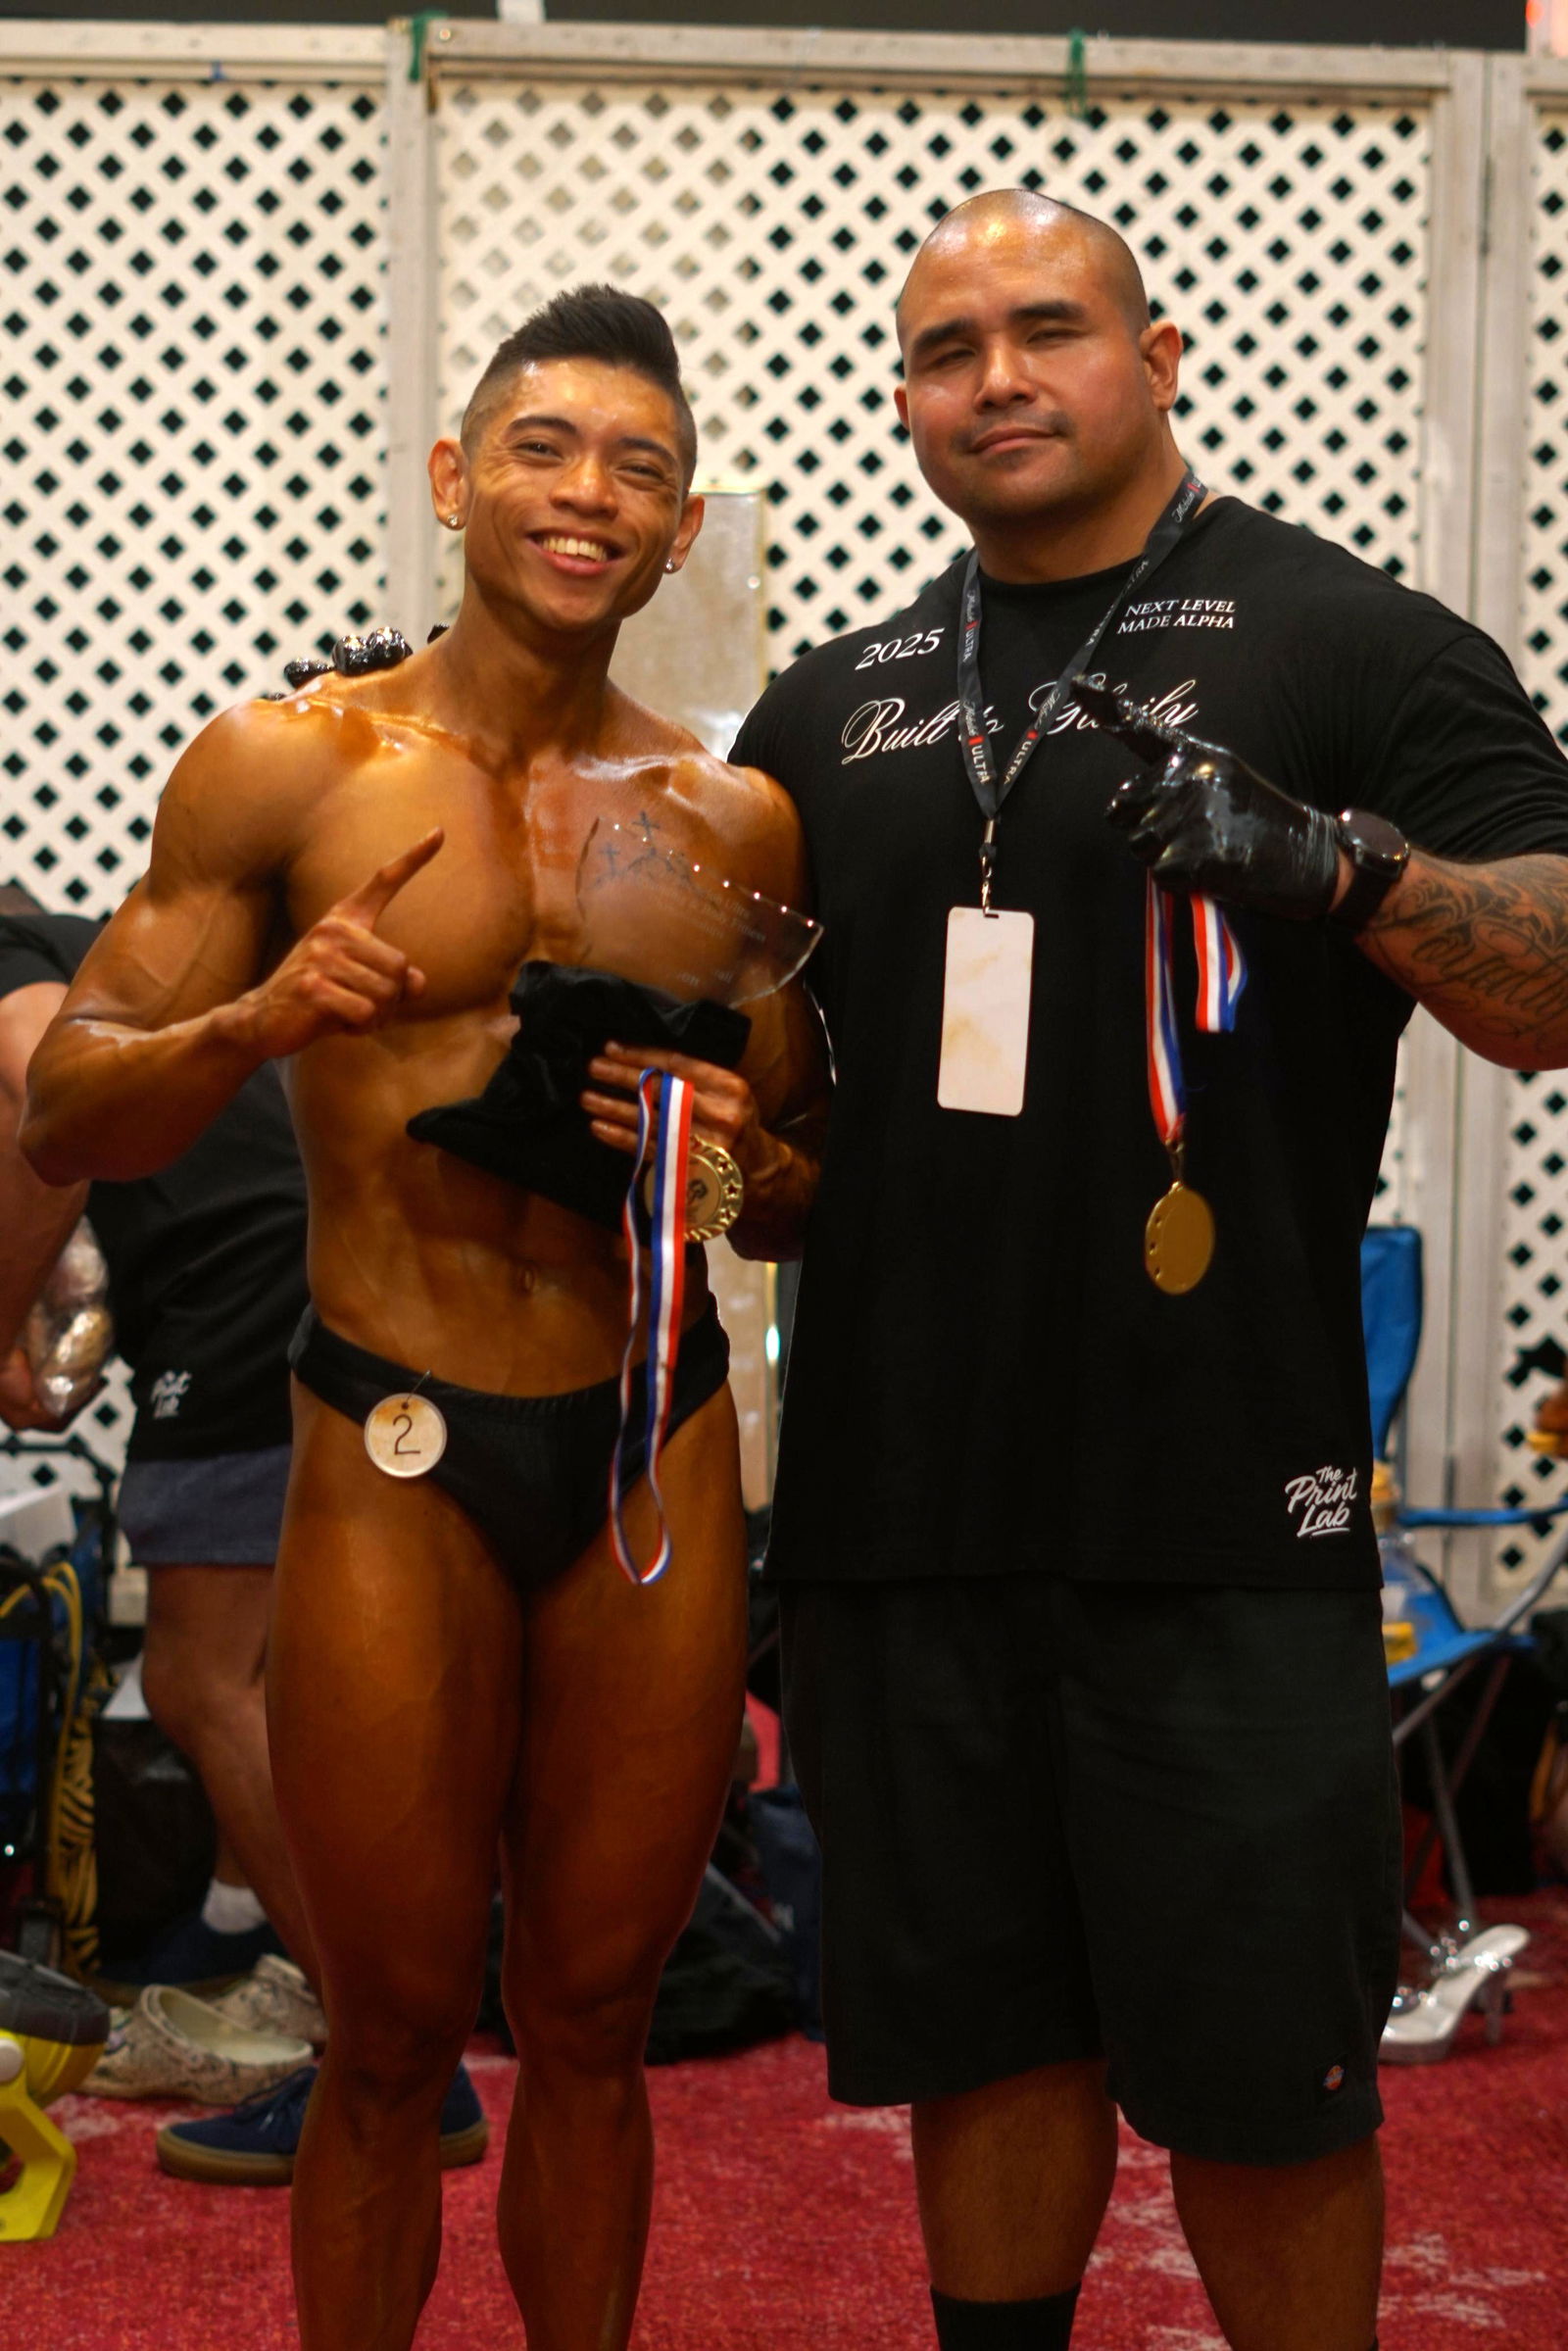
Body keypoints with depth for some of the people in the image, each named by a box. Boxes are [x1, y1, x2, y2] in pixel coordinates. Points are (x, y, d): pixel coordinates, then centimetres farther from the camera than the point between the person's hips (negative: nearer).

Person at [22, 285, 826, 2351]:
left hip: (659, 1455, 3)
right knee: (395, 2044, 6)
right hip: (396, 1453, -3)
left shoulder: (734, 818, 8)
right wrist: (250, 1025, -22)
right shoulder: (290, 767, -2)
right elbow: (63, 1119, -2)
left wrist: (740, 1161, -6)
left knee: (593, 2024, 12)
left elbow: (805, 1184, 17)